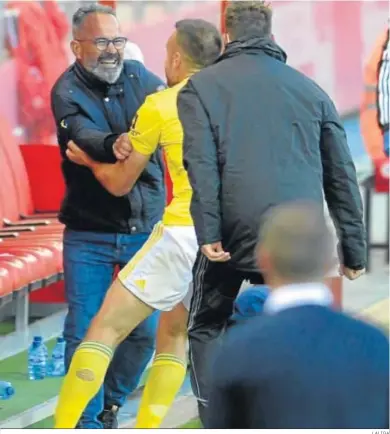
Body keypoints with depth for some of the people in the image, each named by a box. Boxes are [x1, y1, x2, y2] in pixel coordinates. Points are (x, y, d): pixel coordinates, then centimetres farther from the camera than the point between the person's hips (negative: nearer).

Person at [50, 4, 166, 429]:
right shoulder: (67, 92, -11)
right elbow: (85, 136, -30)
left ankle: (110, 403, 28)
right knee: (85, 334, -3)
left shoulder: (139, 76, 3)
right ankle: (88, 421, 10)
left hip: (144, 228, 4)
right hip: (89, 234, -3)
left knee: (145, 331, 5)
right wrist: (114, 145, -52)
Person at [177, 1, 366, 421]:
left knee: (206, 326, 15)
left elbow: (202, 164, -6)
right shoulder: (310, 89, 17)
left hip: (235, 231, -2)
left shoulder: (203, 87, 9)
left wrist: (208, 233, -11)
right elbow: (341, 175, 14)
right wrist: (353, 248, 17)